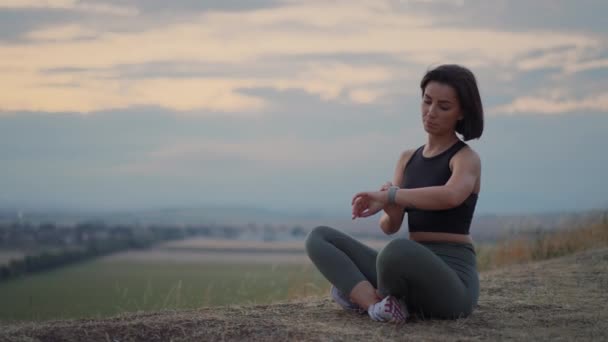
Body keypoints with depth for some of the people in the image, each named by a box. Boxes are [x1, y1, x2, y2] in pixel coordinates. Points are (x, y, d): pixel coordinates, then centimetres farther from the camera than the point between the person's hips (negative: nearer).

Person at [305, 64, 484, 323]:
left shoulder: (467, 159, -4)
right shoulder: (408, 159, 18)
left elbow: (450, 197, -29)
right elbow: (390, 226, 9)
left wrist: (387, 195, -22)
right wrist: (390, 206, -14)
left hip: (450, 286, -7)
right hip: (412, 277, 7)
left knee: (398, 252, -40)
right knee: (319, 238, -2)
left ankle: (362, 295, -8)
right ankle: (377, 304, -21)